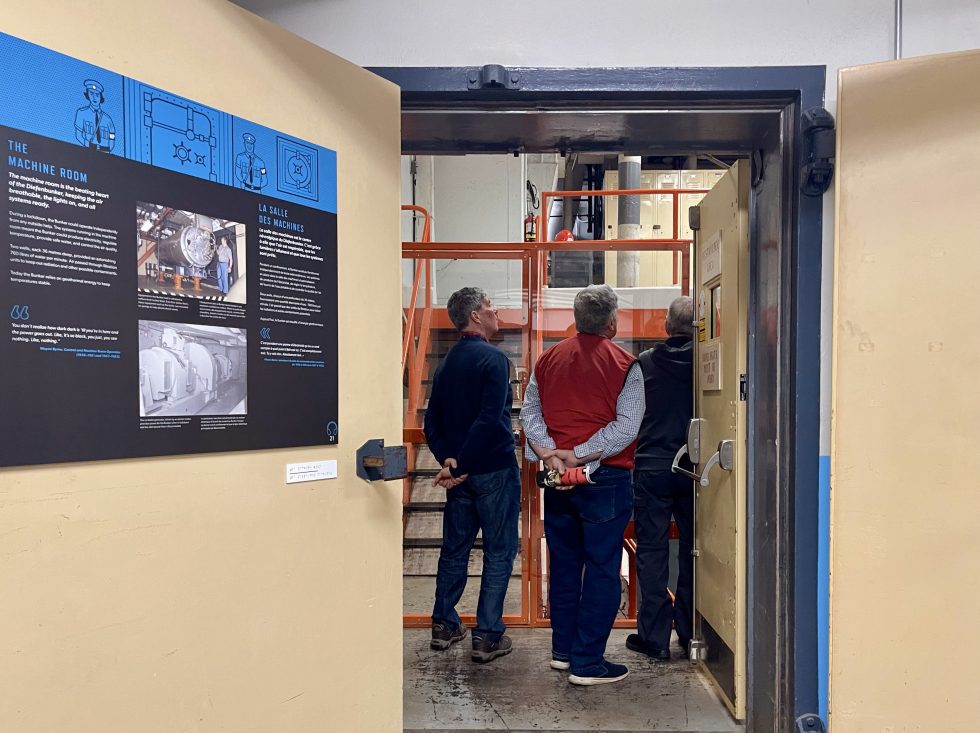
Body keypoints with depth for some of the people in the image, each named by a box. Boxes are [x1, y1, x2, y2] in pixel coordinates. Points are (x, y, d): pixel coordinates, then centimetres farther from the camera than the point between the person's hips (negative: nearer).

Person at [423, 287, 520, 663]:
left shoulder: (446, 363, 10)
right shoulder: (493, 359, -14)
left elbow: (432, 422, 7)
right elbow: (489, 421, -23)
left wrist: (447, 459, -4)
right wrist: (460, 464, -18)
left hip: (460, 472, 7)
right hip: (494, 470, -7)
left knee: (454, 548, 17)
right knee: (499, 552, 3)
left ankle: (444, 626, 27)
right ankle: (487, 637, 8)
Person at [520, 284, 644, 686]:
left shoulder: (548, 358, 6)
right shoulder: (624, 364, -8)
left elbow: (529, 411, 4)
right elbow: (626, 427, -15)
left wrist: (549, 453, -6)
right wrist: (579, 455, -15)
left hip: (557, 477, 5)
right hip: (605, 479, -5)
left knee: (564, 563, 16)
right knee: (602, 569, 4)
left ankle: (562, 650, 27)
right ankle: (587, 663, 9)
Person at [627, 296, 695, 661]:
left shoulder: (644, 363, -5)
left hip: (652, 468, -1)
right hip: (694, 469, 2)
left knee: (651, 549, 6)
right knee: (692, 548, 13)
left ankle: (654, 636, 9)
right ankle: (690, 633, 22)